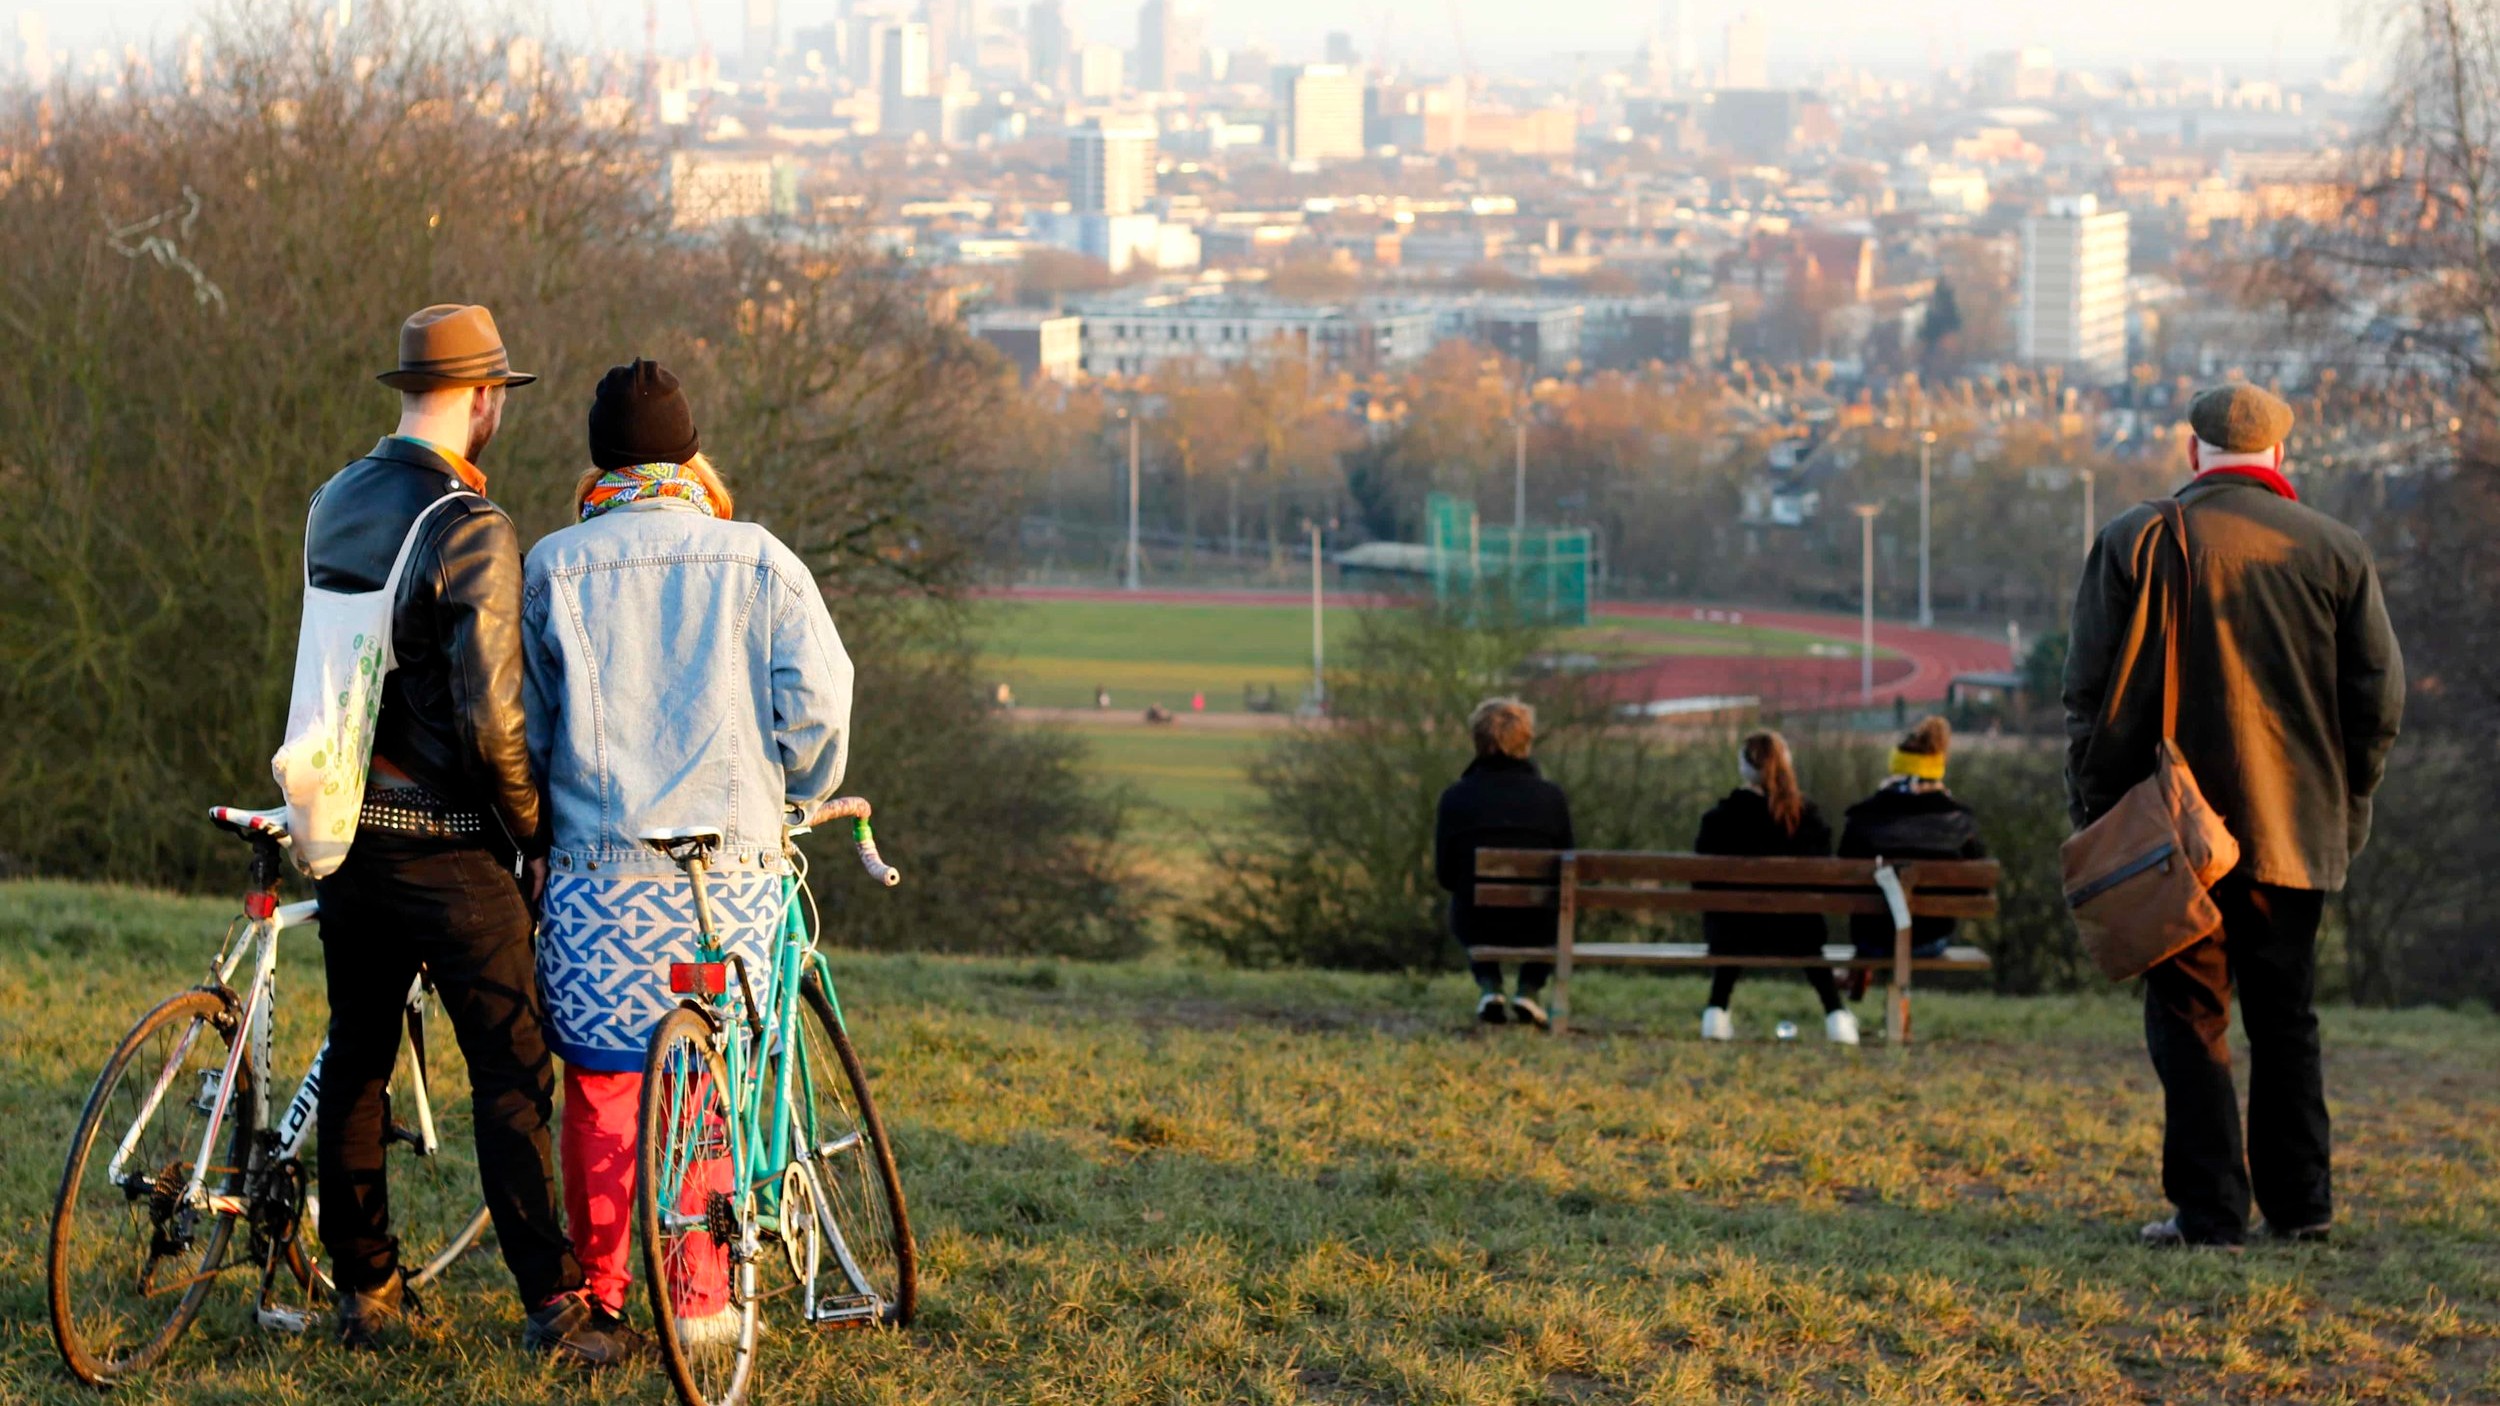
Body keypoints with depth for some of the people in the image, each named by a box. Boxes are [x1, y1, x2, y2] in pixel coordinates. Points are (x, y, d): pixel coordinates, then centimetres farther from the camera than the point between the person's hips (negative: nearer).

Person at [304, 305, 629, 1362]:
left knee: (355, 1059, 14)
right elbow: (490, 718, -20)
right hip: (443, 841, -7)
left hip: (344, 828, 7)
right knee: (510, 1072, -2)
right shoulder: (471, 530, -17)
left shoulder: (333, 507, 6)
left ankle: (364, 1288, 20)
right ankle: (552, 1303, -3)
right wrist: (534, 826, -7)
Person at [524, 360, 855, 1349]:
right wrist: (804, 797, 16)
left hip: (595, 869, 0)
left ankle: (597, 1289, 16)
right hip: (730, 870, 0)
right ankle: (701, 1299, 7)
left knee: (602, 1084, 9)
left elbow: (526, 723, 5)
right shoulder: (757, 561, -1)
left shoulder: (554, 566, 0)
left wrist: (542, 821, 20)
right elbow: (815, 704, -3)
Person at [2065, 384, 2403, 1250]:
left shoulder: (2136, 542, -4)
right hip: (2297, 825, 3)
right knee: (2286, 1018, 13)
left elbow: (2096, 693, -5)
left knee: (2189, 1020, 1)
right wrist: (2348, 805, 15)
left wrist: (2092, 812, 3)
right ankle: (2299, 1203, 12)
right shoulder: (2336, 550, 4)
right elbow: (2380, 698, 5)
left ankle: (2209, 1211, -4)